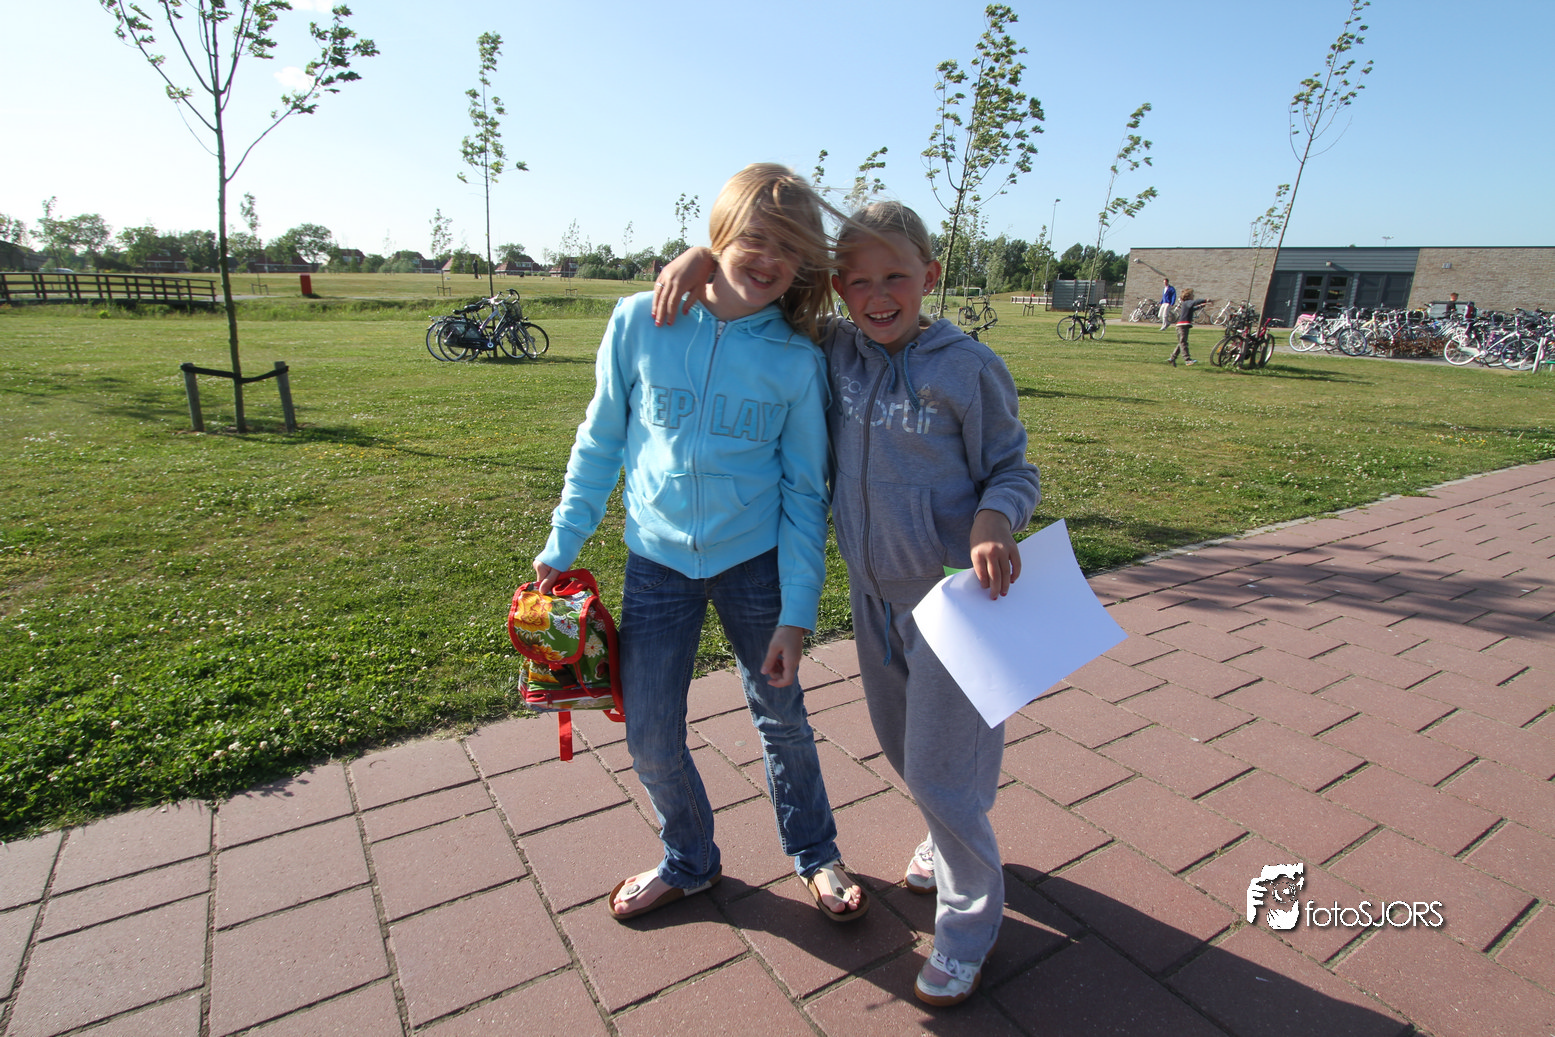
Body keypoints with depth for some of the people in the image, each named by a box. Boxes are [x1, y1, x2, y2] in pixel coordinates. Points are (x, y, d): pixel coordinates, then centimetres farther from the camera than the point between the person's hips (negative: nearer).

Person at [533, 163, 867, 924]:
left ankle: (814, 853, 42)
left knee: (781, 718, 15)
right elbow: (599, 444, 3)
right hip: (657, 561, 1)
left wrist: (796, 612, -7)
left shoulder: (797, 361, -9)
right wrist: (561, 548, 4)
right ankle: (689, 861, 39)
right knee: (651, 738, 9)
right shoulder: (639, 322, -7)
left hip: (756, 559, -1)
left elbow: (804, 493, -5)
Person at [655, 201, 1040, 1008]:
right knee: (899, 745, 23)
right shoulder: (834, 352, -3)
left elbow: (1012, 470, -5)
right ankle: (951, 841, 53)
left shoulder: (969, 368, -15)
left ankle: (970, 920, 31)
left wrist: (991, 523, -26)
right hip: (873, 591, 6)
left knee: (941, 770, 4)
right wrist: (702, 260, -10)